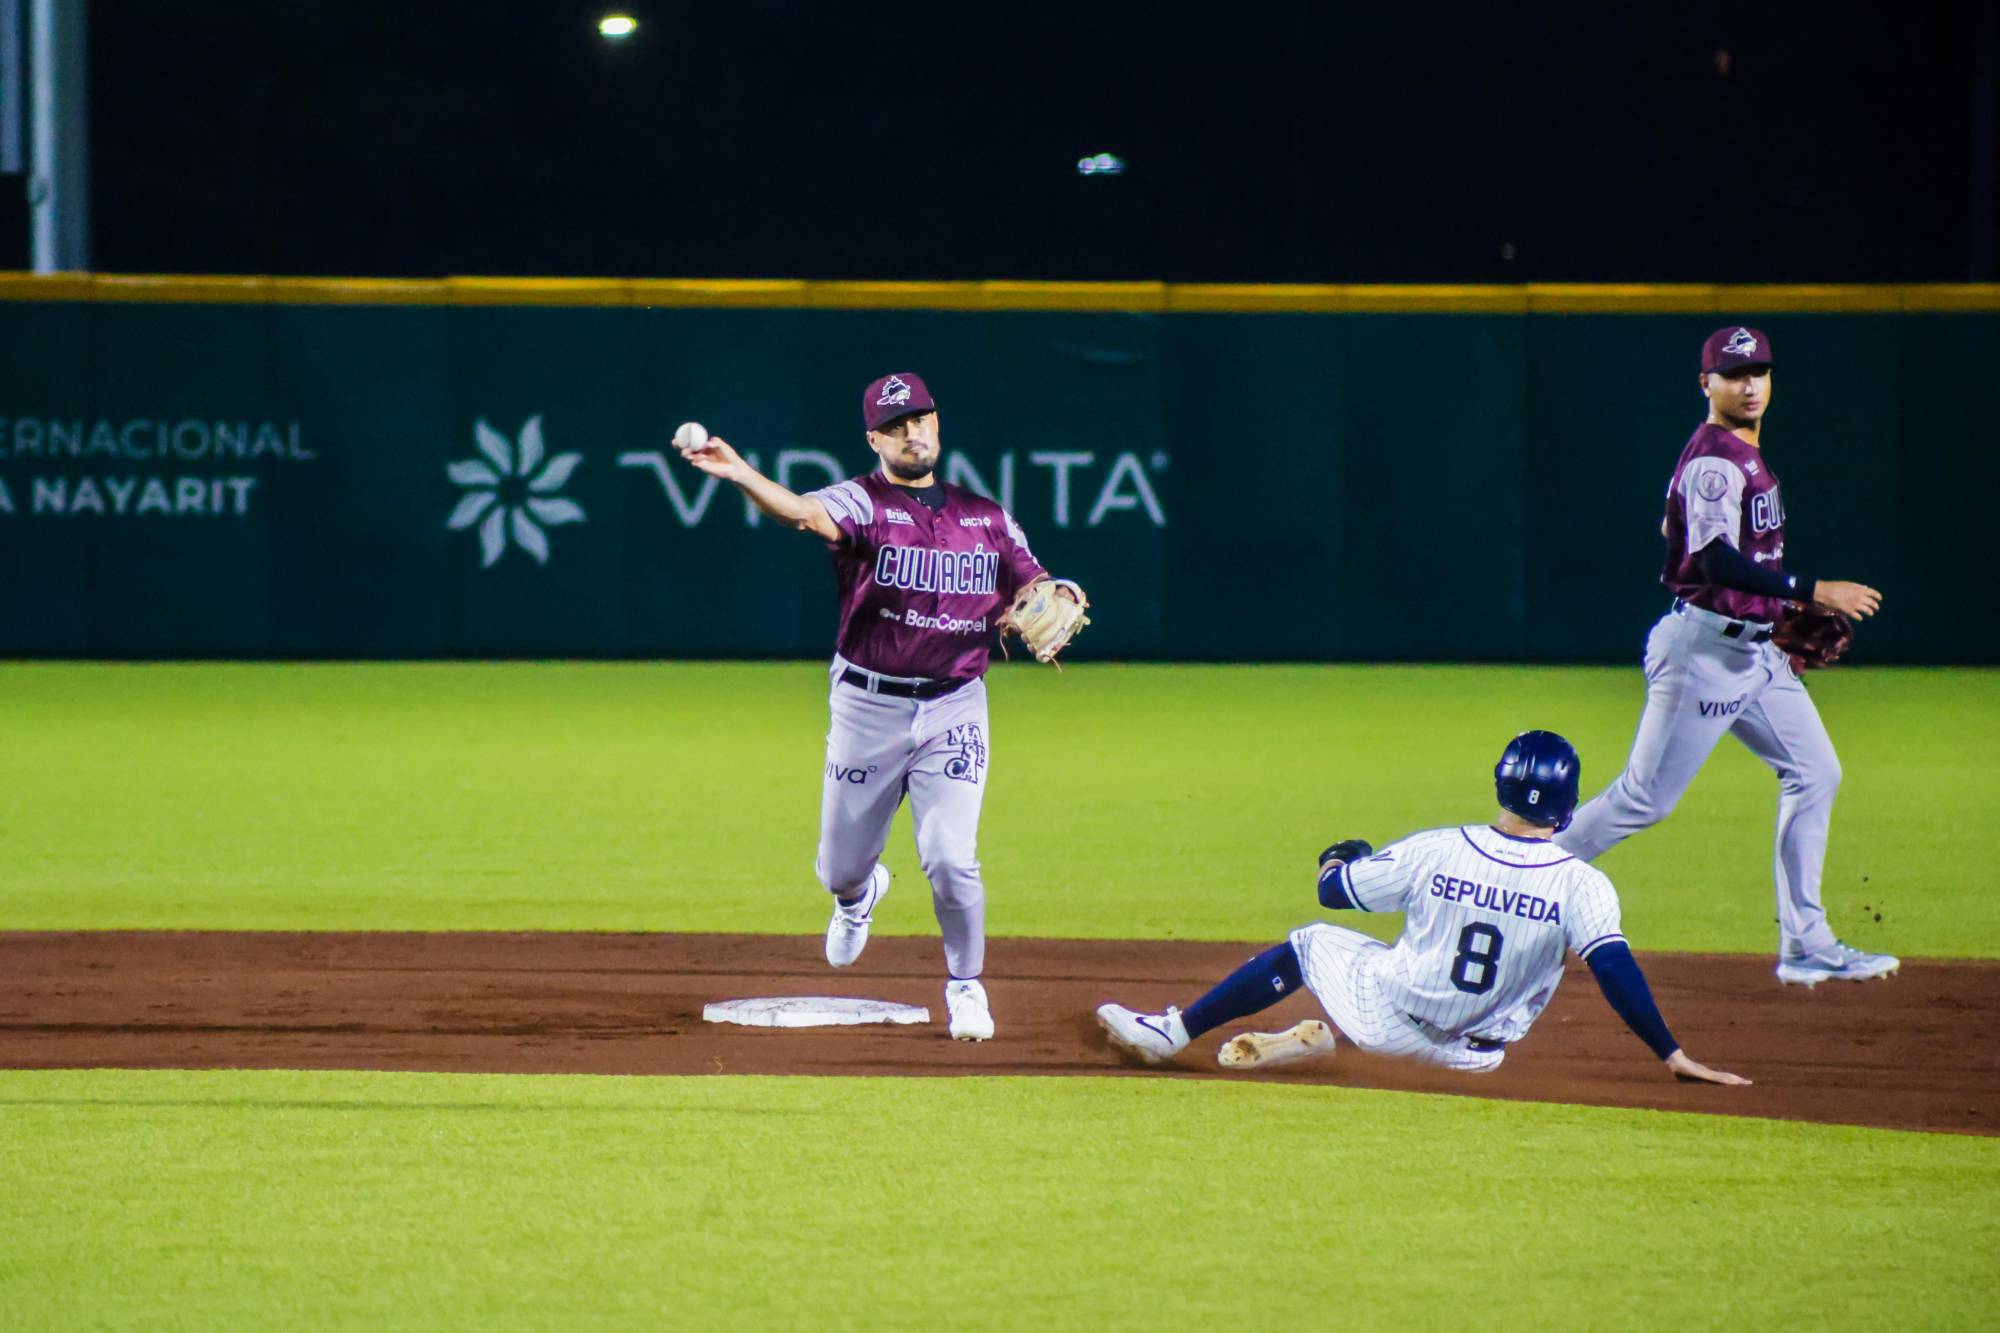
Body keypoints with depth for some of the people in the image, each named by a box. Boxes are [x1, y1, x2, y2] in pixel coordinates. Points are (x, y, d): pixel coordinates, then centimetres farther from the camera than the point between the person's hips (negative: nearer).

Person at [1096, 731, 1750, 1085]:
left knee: (1310, 944, 23)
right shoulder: (1580, 885, -19)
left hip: (1386, 1017, 0)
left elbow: (1334, 891, -1)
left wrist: (1340, 859, 23)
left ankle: (1170, 1033, 27)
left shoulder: (1434, 852, -14)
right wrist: (1672, 1055, -18)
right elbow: (1616, 970, -24)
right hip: (1472, 1053, 0)